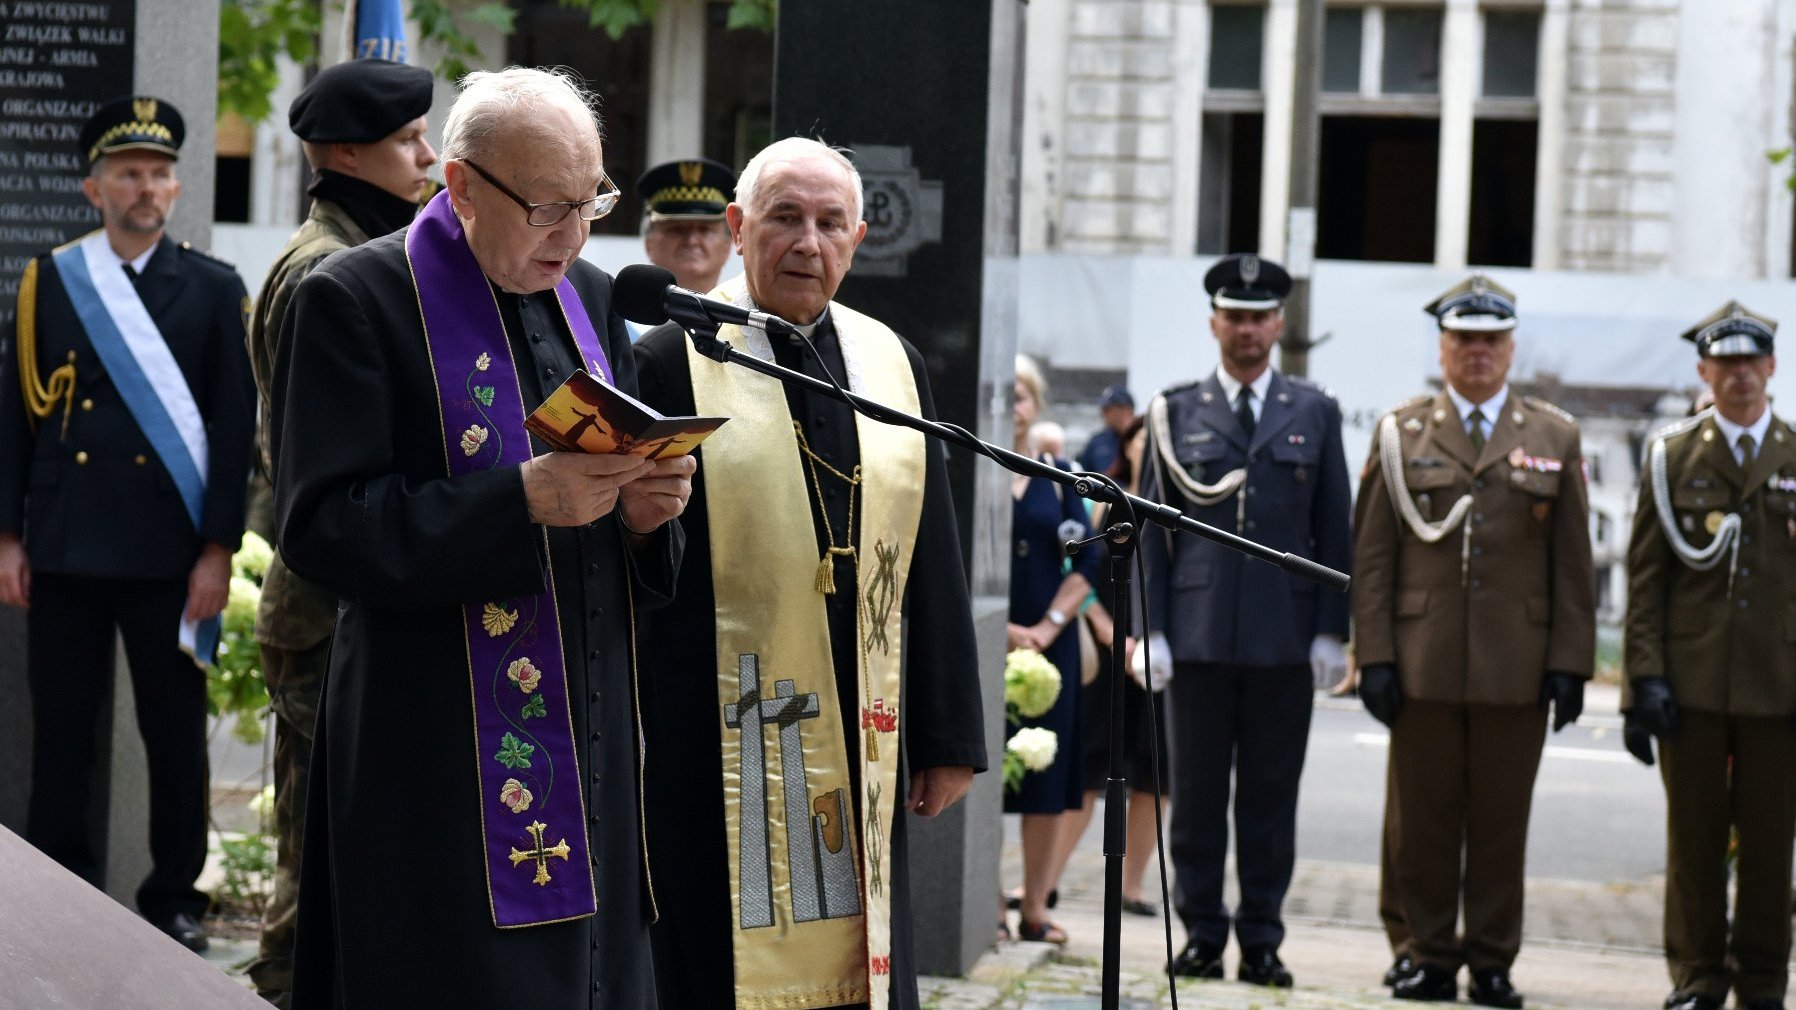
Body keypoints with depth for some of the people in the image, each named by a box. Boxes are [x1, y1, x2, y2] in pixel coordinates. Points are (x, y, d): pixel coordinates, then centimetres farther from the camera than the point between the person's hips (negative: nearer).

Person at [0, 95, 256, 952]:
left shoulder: (215, 290, 4)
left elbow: (234, 427, 1)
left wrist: (218, 550, -6)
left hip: (170, 554, -1)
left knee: (175, 731, 4)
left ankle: (174, 898, 15)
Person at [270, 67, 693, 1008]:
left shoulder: (590, 300, 14)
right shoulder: (354, 299, -7)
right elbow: (320, 525, -14)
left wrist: (644, 509, -6)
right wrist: (520, 500, -22)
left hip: (591, 745, 6)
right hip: (438, 748, -6)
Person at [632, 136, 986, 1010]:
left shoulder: (893, 365, 11)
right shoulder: (669, 365, -3)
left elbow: (930, 566, 11)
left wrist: (947, 735, 9)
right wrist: (625, 744, -8)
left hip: (859, 741, 5)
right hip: (717, 740, -4)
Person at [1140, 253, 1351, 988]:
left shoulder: (1315, 413, 9)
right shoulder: (1176, 412, 8)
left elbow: (1333, 531, 8)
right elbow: (1153, 526, 7)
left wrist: (1330, 631, 1)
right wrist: (1152, 627, 0)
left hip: (1284, 641, 0)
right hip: (1199, 635, 0)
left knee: (1270, 797, 3)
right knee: (1197, 792, 4)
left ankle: (1261, 940, 10)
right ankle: (1202, 933, 12)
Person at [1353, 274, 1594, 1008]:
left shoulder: (1554, 438, 9)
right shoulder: (1401, 434, 7)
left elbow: (1573, 564, 7)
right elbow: (1372, 557, 5)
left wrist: (1569, 664, 0)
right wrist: (1374, 656, -3)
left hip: (1517, 669, 0)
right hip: (1423, 665, 0)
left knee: (1502, 822, 5)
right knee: (1421, 819, 4)